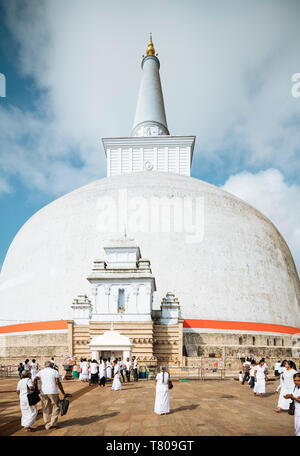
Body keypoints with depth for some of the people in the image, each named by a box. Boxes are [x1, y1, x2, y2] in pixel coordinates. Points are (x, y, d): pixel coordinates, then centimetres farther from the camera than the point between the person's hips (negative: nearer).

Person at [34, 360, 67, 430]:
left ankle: (47, 425, 18)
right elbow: (58, 382, -6)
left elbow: (35, 380, -5)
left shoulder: (41, 372, 13)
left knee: (45, 409, 14)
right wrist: (63, 393, -4)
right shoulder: (55, 371, 5)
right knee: (56, 407, 11)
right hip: (53, 392, -3)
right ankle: (53, 423, 6)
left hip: (43, 392, 3)